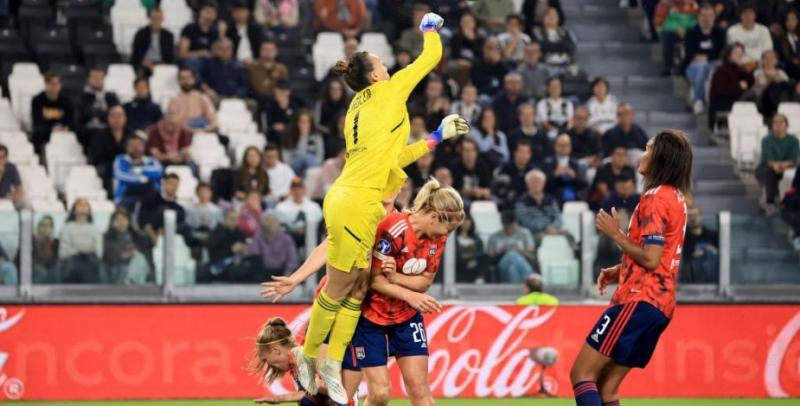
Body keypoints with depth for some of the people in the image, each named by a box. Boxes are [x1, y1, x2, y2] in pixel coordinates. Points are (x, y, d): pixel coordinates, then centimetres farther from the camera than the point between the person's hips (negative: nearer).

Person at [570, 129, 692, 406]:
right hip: (661, 304, 10)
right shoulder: (676, 198, 17)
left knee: (581, 373, -9)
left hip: (640, 301, -10)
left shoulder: (655, 198, -13)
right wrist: (620, 271, 16)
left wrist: (615, 234, -9)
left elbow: (651, 258, -20)